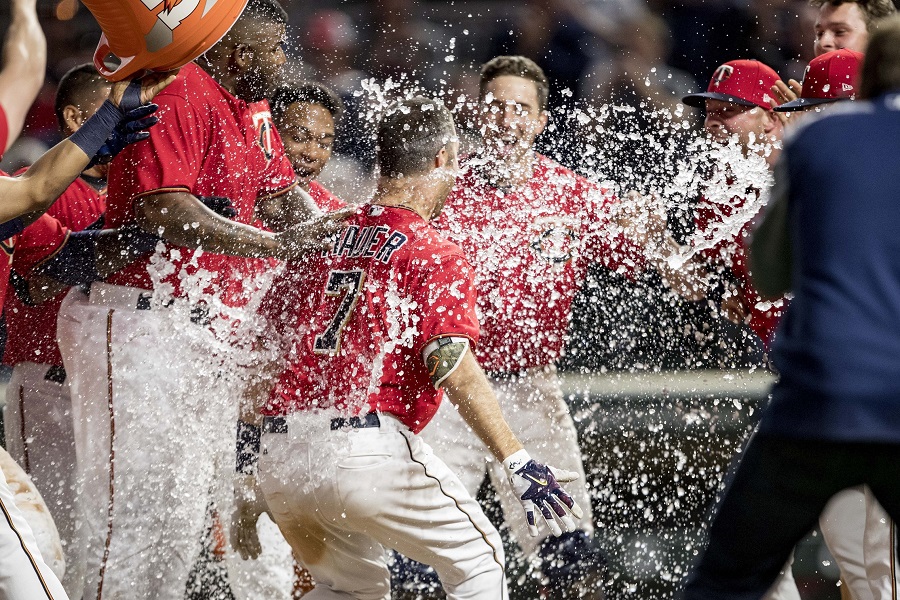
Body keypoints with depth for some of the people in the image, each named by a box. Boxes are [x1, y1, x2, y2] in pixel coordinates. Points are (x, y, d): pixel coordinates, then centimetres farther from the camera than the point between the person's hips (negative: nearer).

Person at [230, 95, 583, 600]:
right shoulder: (437, 256, 0)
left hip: (281, 457, 6)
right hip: (367, 451, -6)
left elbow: (262, 363, 18)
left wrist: (247, 490, 24)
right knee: (479, 559, 13)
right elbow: (454, 369, -15)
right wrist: (518, 463, -19)